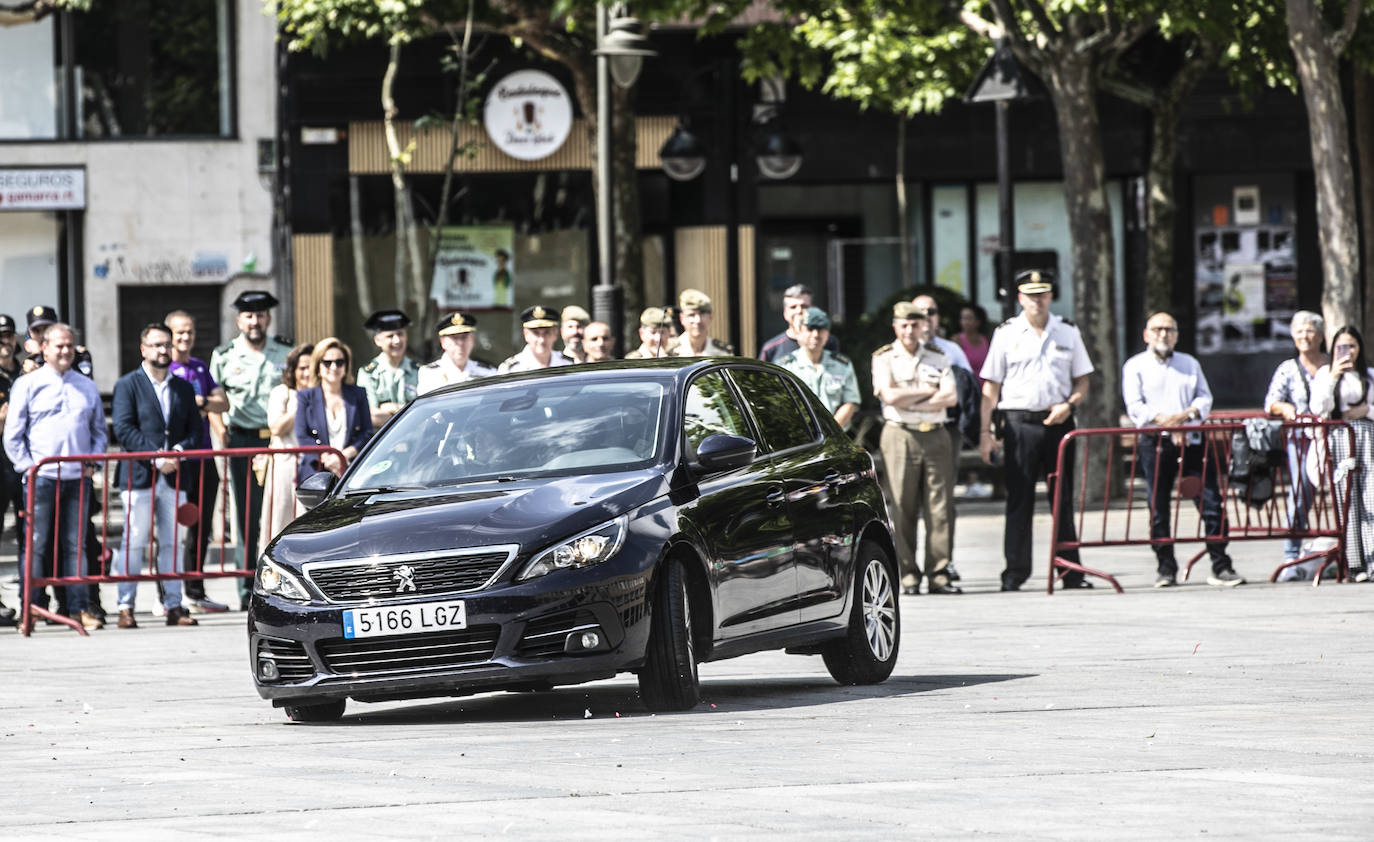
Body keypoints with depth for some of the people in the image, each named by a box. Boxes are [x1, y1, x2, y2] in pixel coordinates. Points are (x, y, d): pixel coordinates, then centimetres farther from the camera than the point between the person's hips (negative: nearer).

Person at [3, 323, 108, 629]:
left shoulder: (87, 387, 15)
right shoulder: (27, 385, 4)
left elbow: (99, 430, 19)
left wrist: (93, 462, 4)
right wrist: (27, 466, -7)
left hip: (78, 477, 3)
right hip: (42, 477, -3)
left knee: (75, 544, 4)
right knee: (36, 544, -4)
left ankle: (79, 607, 6)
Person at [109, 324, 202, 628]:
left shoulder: (184, 388, 16)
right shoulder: (128, 385, 2)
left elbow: (194, 429, 12)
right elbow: (123, 429, -8)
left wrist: (179, 451, -9)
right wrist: (155, 456, -16)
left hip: (174, 477, 4)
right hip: (138, 477, -4)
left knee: (172, 543, 5)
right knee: (134, 543, -5)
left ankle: (174, 606, 8)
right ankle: (126, 608, -3)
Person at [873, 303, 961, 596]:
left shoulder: (938, 358, 13)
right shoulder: (884, 359, 6)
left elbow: (950, 398, 0)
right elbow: (889, 395, -9)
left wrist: (909, 402, -7)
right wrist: (928, 391, -3)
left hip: (936, 436, 2)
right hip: (899, 436, -2)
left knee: (939, 507, -2)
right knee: (902, 508, -5)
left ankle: (939, 574, 1)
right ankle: (908, 575, -1)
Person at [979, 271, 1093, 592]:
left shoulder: (1067, 332, 10)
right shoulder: (1006, 333, 5)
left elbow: (1082, 382, 13)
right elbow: (991, 386, 4)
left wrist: (1068, 405, -8)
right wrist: (986, 431, -4)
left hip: (1058, 422, 2)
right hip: (1019, 423, -2)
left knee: (1063, 499, 5)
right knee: (1019, 500, -2)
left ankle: (1071, 572, 8)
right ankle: (1014, 573, 0)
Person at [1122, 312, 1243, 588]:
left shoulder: (1190, 364, 20)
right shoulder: (1135, 366, 9)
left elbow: (1205, 398, 10)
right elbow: (1135, 407, -2)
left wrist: (1186, 415, -11)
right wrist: (1165, 421, -16)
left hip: (1192, 439, 2)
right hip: (1155, 441, -2)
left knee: (1212, 501, -5)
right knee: (1159, 508, -3)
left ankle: (1221, 567, -1)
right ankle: (1165, 568, 5)